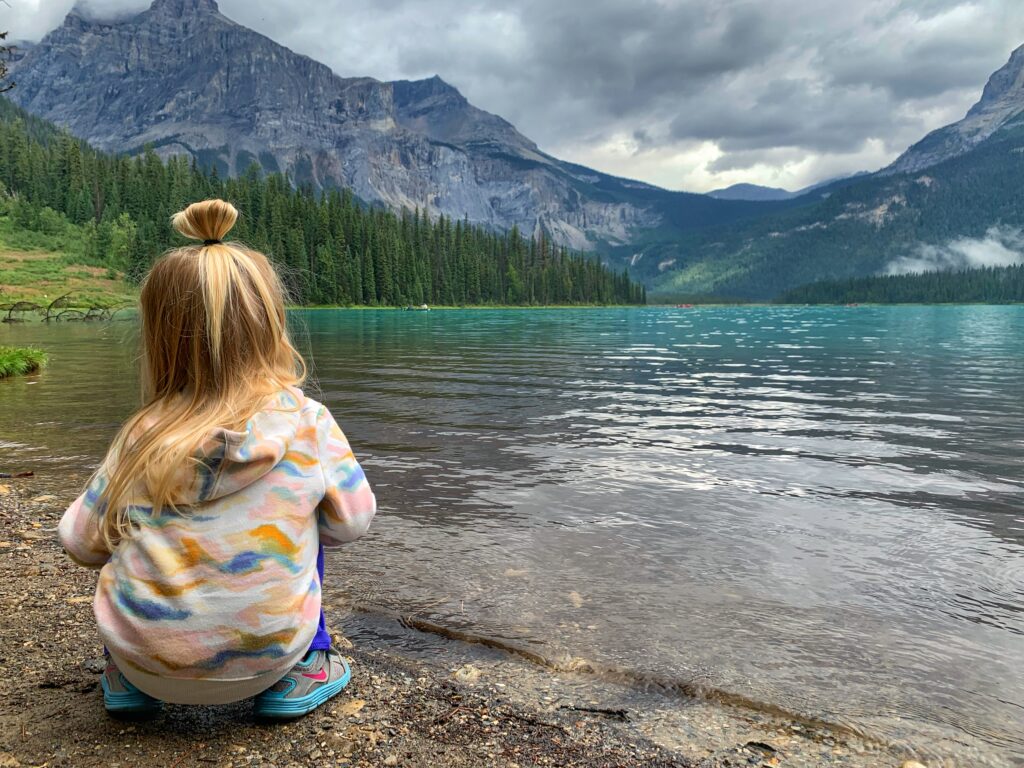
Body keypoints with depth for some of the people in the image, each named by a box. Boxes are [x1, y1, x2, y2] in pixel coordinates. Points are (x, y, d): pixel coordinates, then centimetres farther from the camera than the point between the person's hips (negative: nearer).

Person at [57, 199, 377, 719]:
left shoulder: (142, 437, -8)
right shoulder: (309, 423, -12)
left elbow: (81, 543, 3)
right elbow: (352, 521, -1)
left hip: (147, 658, 2)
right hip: (265, 658, -1)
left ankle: (129, 679, 24)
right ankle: (299, 673, 22)